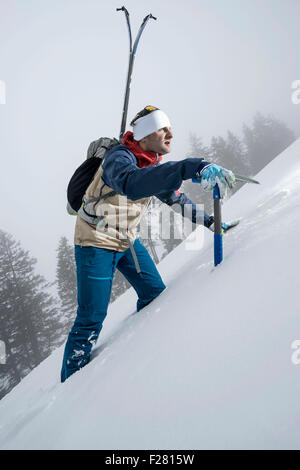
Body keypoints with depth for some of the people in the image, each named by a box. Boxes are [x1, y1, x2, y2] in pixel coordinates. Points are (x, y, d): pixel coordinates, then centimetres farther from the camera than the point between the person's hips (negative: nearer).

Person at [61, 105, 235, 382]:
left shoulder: (154, 165, 0)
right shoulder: (119, 157, -27)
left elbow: (175, 197, 16)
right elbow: (131, 184, -52)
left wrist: (208, 220, 16)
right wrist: (193, 168, -60)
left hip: (128, 240, 8)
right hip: (96, 242, -8)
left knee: (155, 295, 9)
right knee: (92, 318, -6)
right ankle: (71, 381, 12)